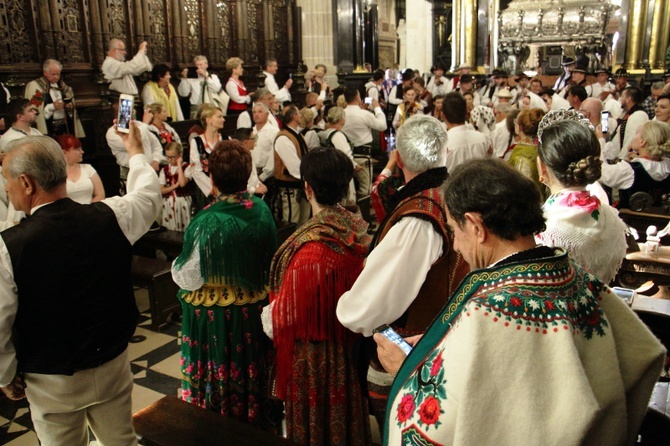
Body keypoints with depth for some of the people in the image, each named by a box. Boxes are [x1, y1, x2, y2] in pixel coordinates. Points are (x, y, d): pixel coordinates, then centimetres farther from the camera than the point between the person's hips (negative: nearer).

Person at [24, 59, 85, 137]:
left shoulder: (62, 86, 17)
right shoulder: (34, 86, 0)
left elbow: (71, 105, 22)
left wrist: (70, 106, -1)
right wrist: (52, 106, -17)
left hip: (65, 127, 5)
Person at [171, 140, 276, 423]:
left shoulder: (207, 223, -26)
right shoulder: (262, 211, -9)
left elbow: (188, 278, -17)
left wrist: (176, 265, 4)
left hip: (214, 317, -5)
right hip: (254, 311, 5)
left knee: (217, 377, 14)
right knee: (252, 371, 22)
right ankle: (253, 419, 40)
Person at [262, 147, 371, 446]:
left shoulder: (312, 248, -31)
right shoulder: (358, 229, -10)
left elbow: (288, 313, -20)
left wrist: (269, 315, 1)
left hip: (315, 355, -7)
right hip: (349, 348, 7)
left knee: (315, 417, 16)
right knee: (343, 406, 27)